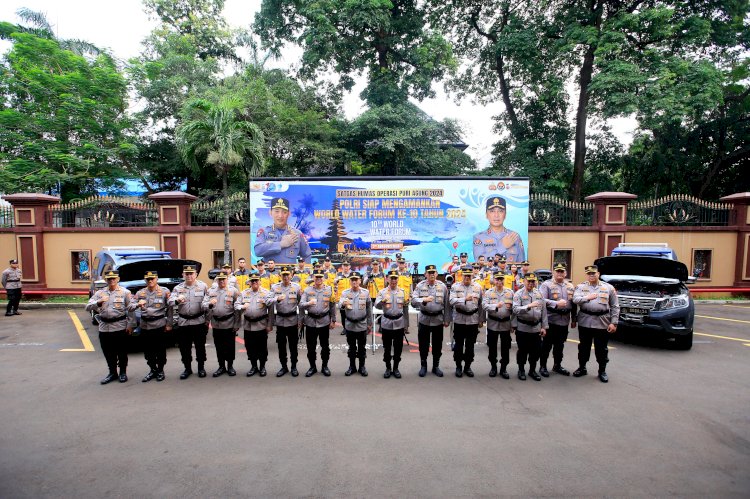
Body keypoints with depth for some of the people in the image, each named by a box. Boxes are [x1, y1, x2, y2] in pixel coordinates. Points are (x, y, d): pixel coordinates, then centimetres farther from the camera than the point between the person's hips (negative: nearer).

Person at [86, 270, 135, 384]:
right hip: (104, 328, 4)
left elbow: (131, 309, -3)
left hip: (120, 327, -4)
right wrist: (98, 302, -19)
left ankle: (123, 372, 20)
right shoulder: (99, 293, 9)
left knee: (122, 352, 5)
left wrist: (130, 325, -8)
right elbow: (88, 307, 1)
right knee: (108, 353, 11)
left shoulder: (125, 292, -1)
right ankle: (112, 373, 27)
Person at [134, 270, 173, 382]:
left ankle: (160, 370, 20)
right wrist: (138, 304, -17)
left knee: (160, 350, 4)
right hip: (145, 326, 4)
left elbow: (170, 309, -1)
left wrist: (169, 324, -4)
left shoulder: (165, 292, -1)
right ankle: (153, 370, 26)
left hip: (159, 325, -3)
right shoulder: (140, 293, 9)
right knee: (148, 351, 10)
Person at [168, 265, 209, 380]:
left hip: (199, 321, -2)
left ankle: (201, 367, 20)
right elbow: (170, 302, -5)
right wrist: (177, 300, -29)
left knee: (200, 346, 6)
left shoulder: (203, 286, 1)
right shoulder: (178, 288, 6)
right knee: (184, 347, 8)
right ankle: (187, 368, 23)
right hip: (183, 322, 2)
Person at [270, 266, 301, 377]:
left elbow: (301, 304, 3)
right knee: (281, 345, 8)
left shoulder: (296, 287, 0)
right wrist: (277, 299, -24)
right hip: (280, 320, 1)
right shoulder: (274, 287, 2)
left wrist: (300, 319, 0)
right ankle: (284, 367, 22)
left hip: (293, 320, -1)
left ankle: (294, 367, 20)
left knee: (293, 345, 7)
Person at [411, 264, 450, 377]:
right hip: (424, 319, -1)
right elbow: (413, 301, -13)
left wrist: (447, 320, 2)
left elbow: (447, 305, 3)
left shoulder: (443, 286, 0)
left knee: (437, 344, 10)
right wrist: (424, 300, -31)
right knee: (423, 345, 8)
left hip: (438, 319, 1)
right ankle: (423, 366, 24)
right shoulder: (420, 286, -3)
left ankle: (436, 366, 26)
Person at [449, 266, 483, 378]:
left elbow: (480, 305, 9)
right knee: (459, 344, 7)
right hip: (459, 320, -2)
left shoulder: (478, 287, 6)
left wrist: (481, 320, 9)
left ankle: (467, 366, 23)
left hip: (473, 320, 2)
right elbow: (452, 301, -14)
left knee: (470, 345, 9)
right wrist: (465, 299, -27)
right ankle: (458, 366, 20)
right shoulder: (455, 287, -1)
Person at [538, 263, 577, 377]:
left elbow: (574, 304, 14)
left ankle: (557, 365, 29)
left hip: (564, 321, 5)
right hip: (550, 321, -5)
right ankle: (542, 366, 14)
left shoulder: (570, 287, 12)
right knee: (547, 345, 3)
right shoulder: (546, 285, -6)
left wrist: (574, 319, 12)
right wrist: (556, 304, -21)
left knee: (560, 345, 15)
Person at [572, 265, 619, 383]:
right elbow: (575, 299, -9)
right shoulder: (581, 287, 6)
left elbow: (615, 306, 3)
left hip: (602, 323, 0)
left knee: (601, 348, 8)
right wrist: (587, 297, -23)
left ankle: (602, 371, 23)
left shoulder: (608, 287, 5)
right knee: (584, 347, 11)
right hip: (585, 322, 1)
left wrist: (614, 322, -3)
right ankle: (582, 368, 25)